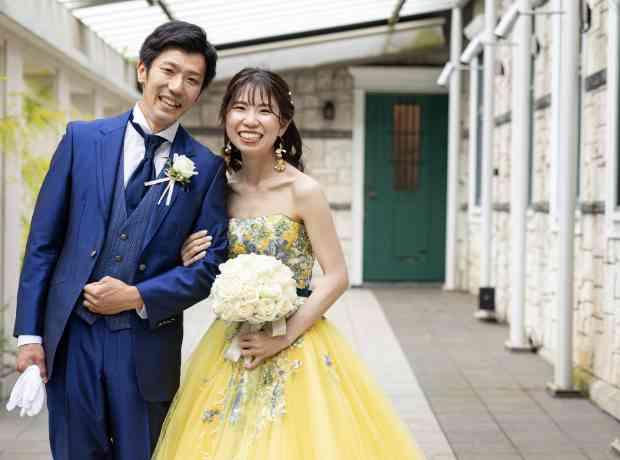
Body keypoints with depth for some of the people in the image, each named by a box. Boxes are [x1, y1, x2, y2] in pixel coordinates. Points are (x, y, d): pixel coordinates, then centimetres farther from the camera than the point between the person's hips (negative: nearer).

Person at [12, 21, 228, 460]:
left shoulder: (207, 168, 0)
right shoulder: (82, 139, 1)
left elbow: (212, 264, -1)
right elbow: (44, 240, 2)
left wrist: (138, 297, -12)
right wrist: (30, 332, -1)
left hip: (149, 345, 0)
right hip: (71, 337, 1)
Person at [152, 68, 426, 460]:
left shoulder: (302, 190, -11)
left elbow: (336, 278, -12)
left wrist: (283, 338, -16)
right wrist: (194, 262, -6)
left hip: (295, 346, -4)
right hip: (233, 346, 5)